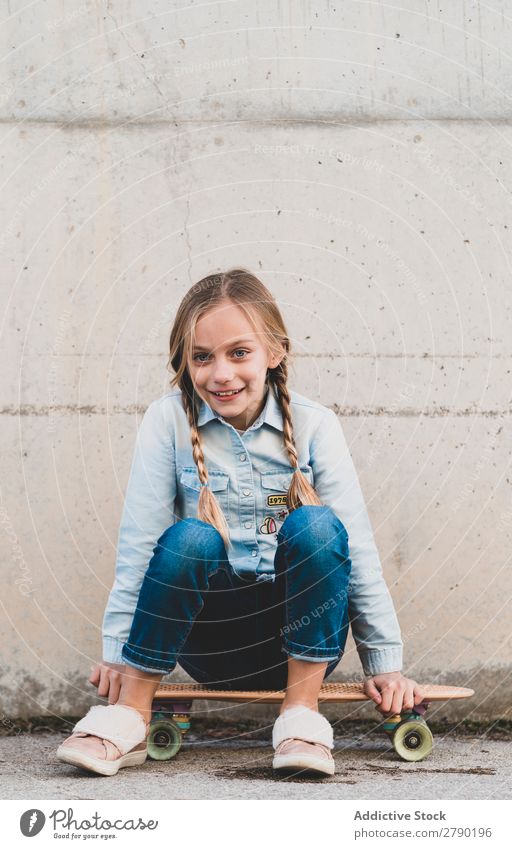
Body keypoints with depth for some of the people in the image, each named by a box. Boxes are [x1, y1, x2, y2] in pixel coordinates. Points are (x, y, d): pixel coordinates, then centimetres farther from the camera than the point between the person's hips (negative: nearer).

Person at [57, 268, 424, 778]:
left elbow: (357, 548, -4)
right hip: (214, 642, 0)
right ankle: (129, 715, -18)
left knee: (315, 526, -27)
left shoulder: (313, 425, -4)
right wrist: (118, 652, -12)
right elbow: (138, 544, -7)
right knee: (190, 539, -30)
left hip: (302, 636, 1)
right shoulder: (169, 421, -4)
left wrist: (385, 663, -5)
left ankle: (301, 713, -19)